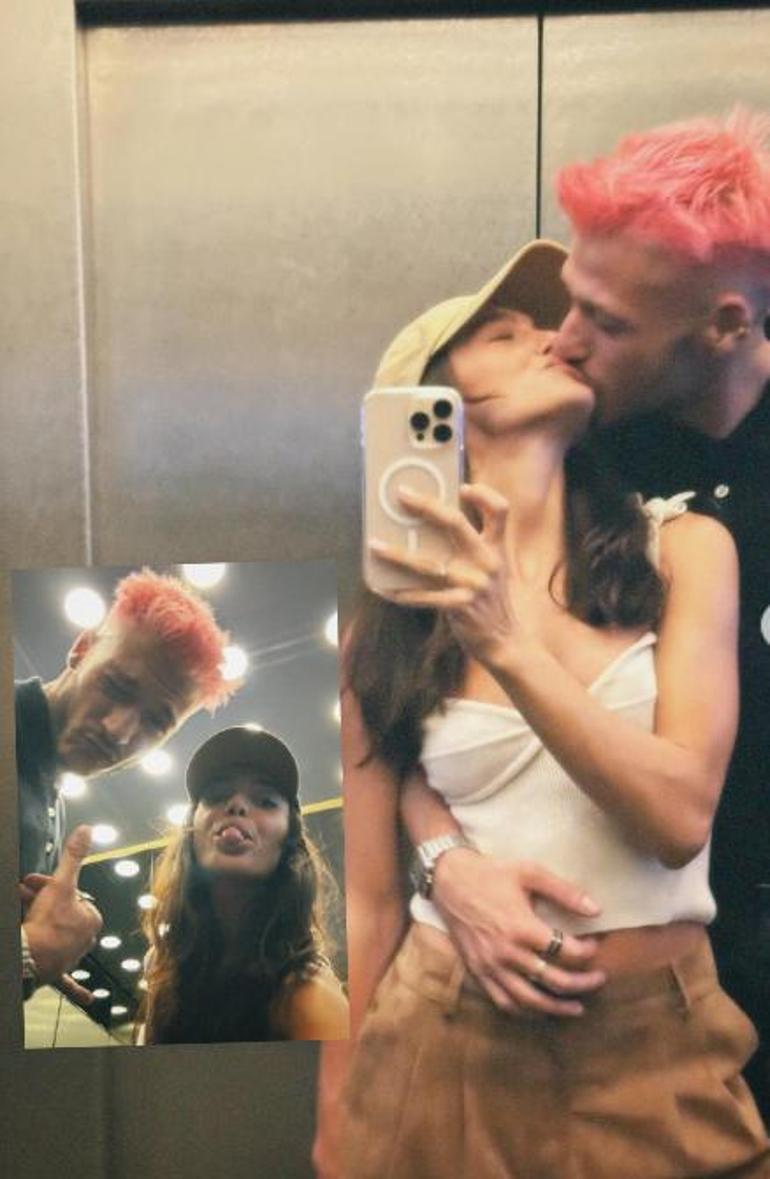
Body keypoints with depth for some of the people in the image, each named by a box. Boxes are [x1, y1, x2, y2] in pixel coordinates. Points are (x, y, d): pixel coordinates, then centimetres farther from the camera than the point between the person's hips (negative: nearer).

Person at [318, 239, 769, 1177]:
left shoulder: (682, 547, -5)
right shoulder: (390, 615, -4)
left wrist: (506, 644, -24)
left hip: (658, 1041, 1)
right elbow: (371, 900, -1)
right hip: (445, 1045, 0)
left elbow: (681, 816, -14)